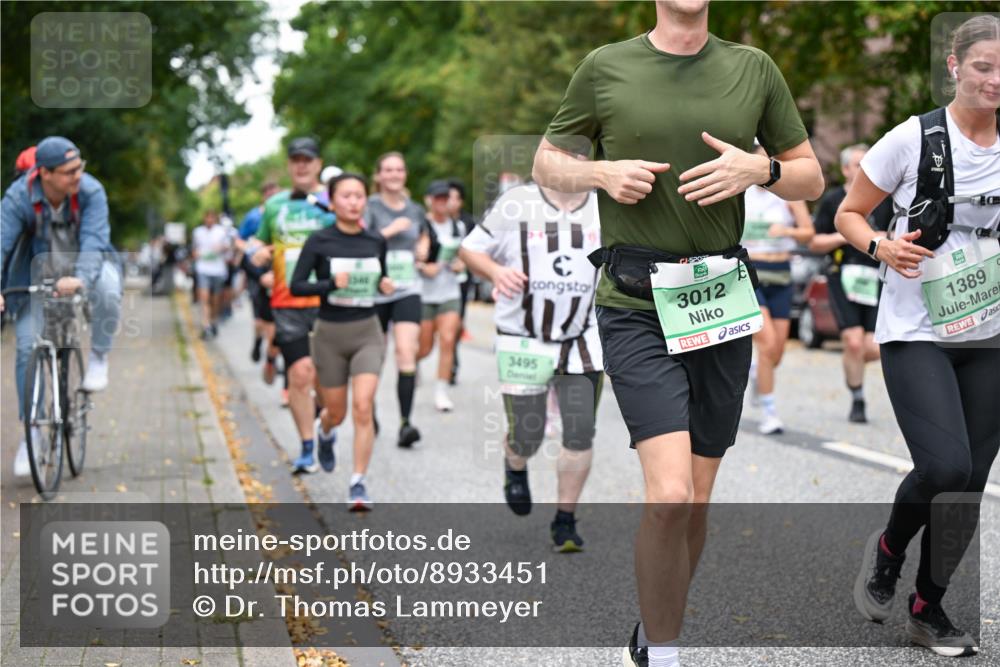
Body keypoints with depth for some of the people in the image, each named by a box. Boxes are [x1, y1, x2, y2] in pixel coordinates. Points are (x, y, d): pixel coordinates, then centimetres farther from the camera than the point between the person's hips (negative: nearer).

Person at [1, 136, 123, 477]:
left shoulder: (91, 192, -25)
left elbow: (93, 240, -34)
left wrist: (80, 278, -54)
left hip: (85, 265, -1)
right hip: (38, 271, 1)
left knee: (107, 291, -36)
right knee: (27, 349, -5)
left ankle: (99, 357, -8)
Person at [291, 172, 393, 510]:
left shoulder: (376, 242, 2)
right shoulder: (319, 241, -7)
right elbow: (296, 285, -9)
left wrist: (385, 285, -5)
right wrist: (331, 284, -24)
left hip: (367, 332, 1)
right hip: (330, 333, -1)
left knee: (363, 406, -16)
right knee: (336, 412, 12)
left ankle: (358, 485, -9)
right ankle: (324, 432, 51)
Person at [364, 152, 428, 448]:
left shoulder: (415, 210, 11)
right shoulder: (371, 207, -2)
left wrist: (420, 257, 12)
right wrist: (390, 230, -20)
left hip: (407, 291, 2)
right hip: (375, 291, -2)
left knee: (406, 351, -17)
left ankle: (405, 423, -22)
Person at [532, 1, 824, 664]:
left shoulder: (754, 68, 7)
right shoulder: (606, 68, 1)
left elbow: (811, 178, 13)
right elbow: (548, 163, 12)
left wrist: (760, 169, -8)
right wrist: (601, 173, -9)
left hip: (723, 301, 3)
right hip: (636, 304, -3)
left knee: (695, 503, 9)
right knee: (670, 494, -18)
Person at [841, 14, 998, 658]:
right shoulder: (914, 138, -7)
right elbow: (849, 213, 2)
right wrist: (880, 246, -18)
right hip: (916, 333, -4)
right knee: (946, 466, -20)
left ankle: (929, 608, 22)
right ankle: (888, 549, 12)